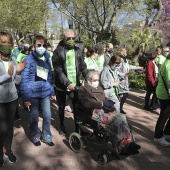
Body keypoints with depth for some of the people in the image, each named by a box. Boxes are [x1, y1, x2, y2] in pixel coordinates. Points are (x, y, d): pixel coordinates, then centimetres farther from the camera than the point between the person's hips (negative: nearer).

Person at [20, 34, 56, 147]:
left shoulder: (47, 59, 6)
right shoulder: (28, 59, -9)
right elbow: (24, 79, -12)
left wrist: (52, 92, 12)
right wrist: (25, 97, -15)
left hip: (46, 93, 4)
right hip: (33, 94, -4)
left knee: (47, 116, 8)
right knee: (34, 117, 11)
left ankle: (47, 137, 28)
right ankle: (35, 136, 33)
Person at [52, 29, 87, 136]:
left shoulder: (78, 51, 4)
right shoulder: (58, 51, -9)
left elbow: (83, 67, 5)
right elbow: (58, 70, -16)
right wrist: (68, 83, -23)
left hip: (75, 85, 3)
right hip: (62, 86, -2)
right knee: (62, 107, 14)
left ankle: (78, 127, 21)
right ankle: (62, 127, 34)